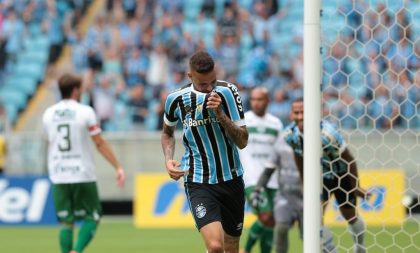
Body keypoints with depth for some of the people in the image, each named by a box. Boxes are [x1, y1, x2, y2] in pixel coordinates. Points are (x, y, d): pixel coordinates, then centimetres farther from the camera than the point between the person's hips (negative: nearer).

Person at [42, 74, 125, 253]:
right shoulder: (85, 112, -7)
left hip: (58, 176, 4)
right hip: (83, 175, -4)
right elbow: (100, 144, -8)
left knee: (66, 222, 6)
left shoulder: (48, 114, 6)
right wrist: (118, 167, -3)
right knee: (91, 218, 7)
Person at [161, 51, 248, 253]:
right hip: (198, 182, -2)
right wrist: (168, 159, -1)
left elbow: (242, 141, -10)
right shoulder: (176, 99, -5)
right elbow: (167, 132, 17)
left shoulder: (228, 92, -8)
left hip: (231, 180, 2)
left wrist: (220, 114, -23)